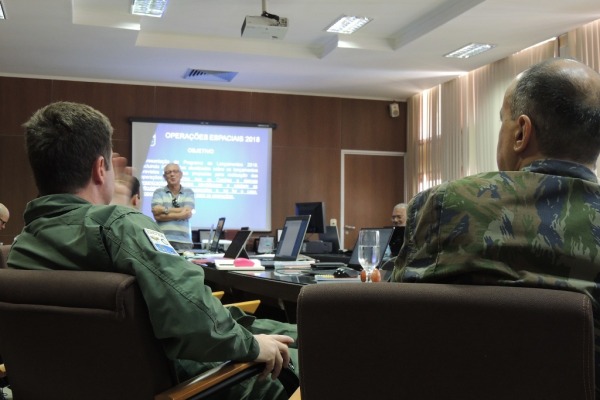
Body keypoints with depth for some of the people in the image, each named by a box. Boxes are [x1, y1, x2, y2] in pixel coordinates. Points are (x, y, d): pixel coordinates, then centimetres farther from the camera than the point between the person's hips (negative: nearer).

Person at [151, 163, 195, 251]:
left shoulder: (188, 192, 11)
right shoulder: (159, 192, 9)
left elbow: (187, 213, -3)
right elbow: (156, 214, -4)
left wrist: (165, 210, -3)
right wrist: (180, 211, -4)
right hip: (162, 240, -1)